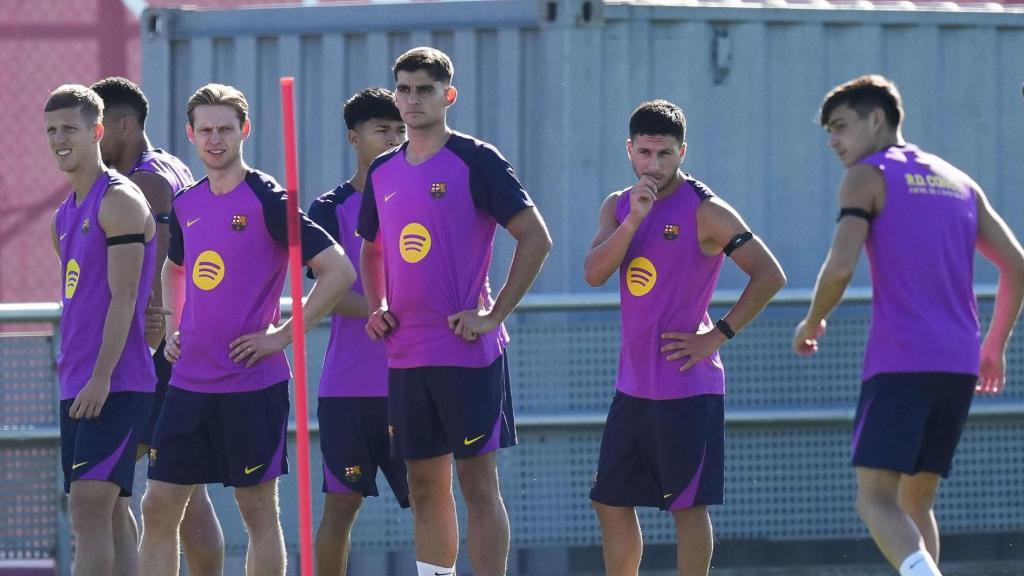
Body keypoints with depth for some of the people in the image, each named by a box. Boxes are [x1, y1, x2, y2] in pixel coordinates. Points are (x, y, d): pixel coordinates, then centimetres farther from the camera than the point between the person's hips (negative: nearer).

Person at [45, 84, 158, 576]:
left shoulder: (120, 202, -9)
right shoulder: (64, 216, 18)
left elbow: (123, 298, -16)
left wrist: (100, 378, -21)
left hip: (115, 387, -9)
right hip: (76, 386, 9)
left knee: (90, 506, -17)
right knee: (110, 513, 7)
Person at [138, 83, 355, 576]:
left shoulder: (267, 200, -10)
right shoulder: (185, 205, 10)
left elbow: (340, 271, -14)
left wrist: (283, 335, -14)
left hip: (252, 384, -6)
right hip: (188, 382, 6)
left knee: (258, 510, 1)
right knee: (158, 508, 2)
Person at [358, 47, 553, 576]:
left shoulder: (475, 160, -7)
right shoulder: (383, 172, 12)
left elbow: (536, 237, -10)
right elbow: (372, 248, 27)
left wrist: (493, 315, -13)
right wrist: (376, 309, 9)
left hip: (468, 353, -6)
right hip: (405, 355, 6)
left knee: (478, 482, -5)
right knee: (425, 487, 9)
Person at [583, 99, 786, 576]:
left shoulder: (704, 211, -10)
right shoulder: (617, 206, 10)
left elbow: (770, 275, -13)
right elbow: (594, 273, -5)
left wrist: (718, 336, -14)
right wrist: (633, 220, -17)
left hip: (687, 385, -7)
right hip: (633, 384, 7)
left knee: (688, 505, -4)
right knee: (610, 501, 10)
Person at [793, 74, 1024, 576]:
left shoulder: (867, 177, 1)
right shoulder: (958, 182, 20)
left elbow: (840, 266, -12)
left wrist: (811, 323, 6)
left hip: (898, 363, -7)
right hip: (959, 364, 7)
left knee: (876, 499, -10)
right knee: (915, 500, 16)